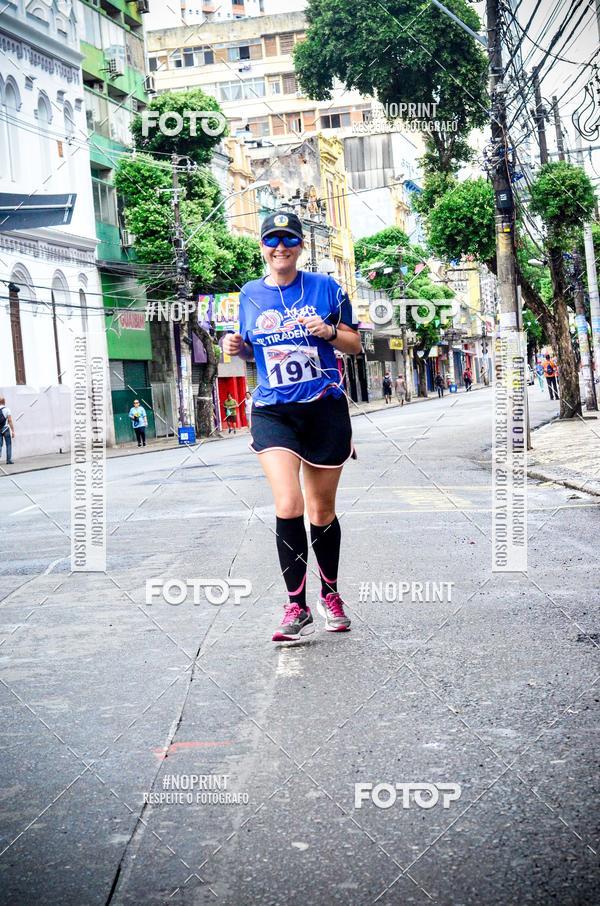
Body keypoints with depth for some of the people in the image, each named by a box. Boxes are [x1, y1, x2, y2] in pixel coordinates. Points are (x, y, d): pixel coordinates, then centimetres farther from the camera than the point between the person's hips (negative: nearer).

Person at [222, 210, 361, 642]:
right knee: (288, 505, -18)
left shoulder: (325, 287, 1)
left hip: (325, 407, 0)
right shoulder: (250, 294, 7)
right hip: (273, 411, 0)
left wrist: (329, 332, -14)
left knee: (322, 511, 9)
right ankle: (297, 608, -9)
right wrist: (237, 346, -3)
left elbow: (355, 345, 6)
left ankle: (330, 595, 31)